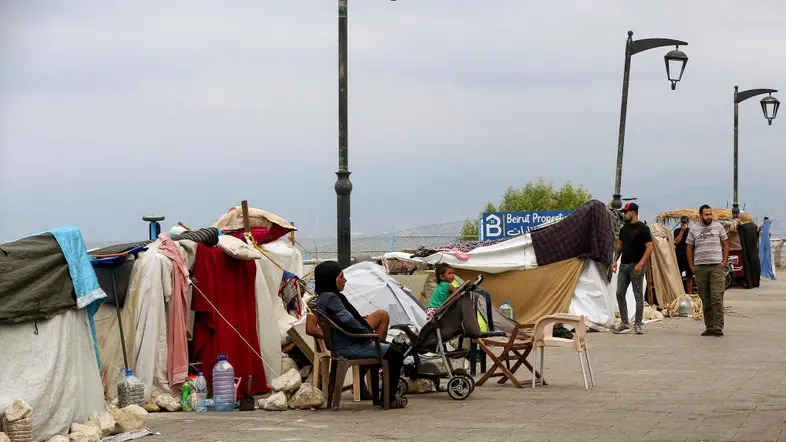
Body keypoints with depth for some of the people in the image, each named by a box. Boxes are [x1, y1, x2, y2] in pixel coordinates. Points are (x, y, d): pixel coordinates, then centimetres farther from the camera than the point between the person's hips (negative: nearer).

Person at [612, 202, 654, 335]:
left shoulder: (642, 228, -8)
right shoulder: (624, 228, 14)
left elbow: (649, 247, -13)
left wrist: (640, 264, -21)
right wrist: (615, 260, 9)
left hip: (636, 266, -7)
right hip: (624, 265, 7)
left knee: (638, 296, -3)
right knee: (620, 293, 3)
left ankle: (638, 324, 2)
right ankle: (625, 323, 11)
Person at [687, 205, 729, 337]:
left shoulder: (718, 226, 8)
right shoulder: (694, 229, 9)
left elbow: (725, 244, 12)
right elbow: (689, 248, 13)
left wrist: (724, 262, 2)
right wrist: (691, 266, 6)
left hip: (716, 266, -2)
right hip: (700, 267, 2)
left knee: (717, 297, -10)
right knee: (705, 299, 4)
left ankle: (718, 327, -10)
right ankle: (709, 327, 10)